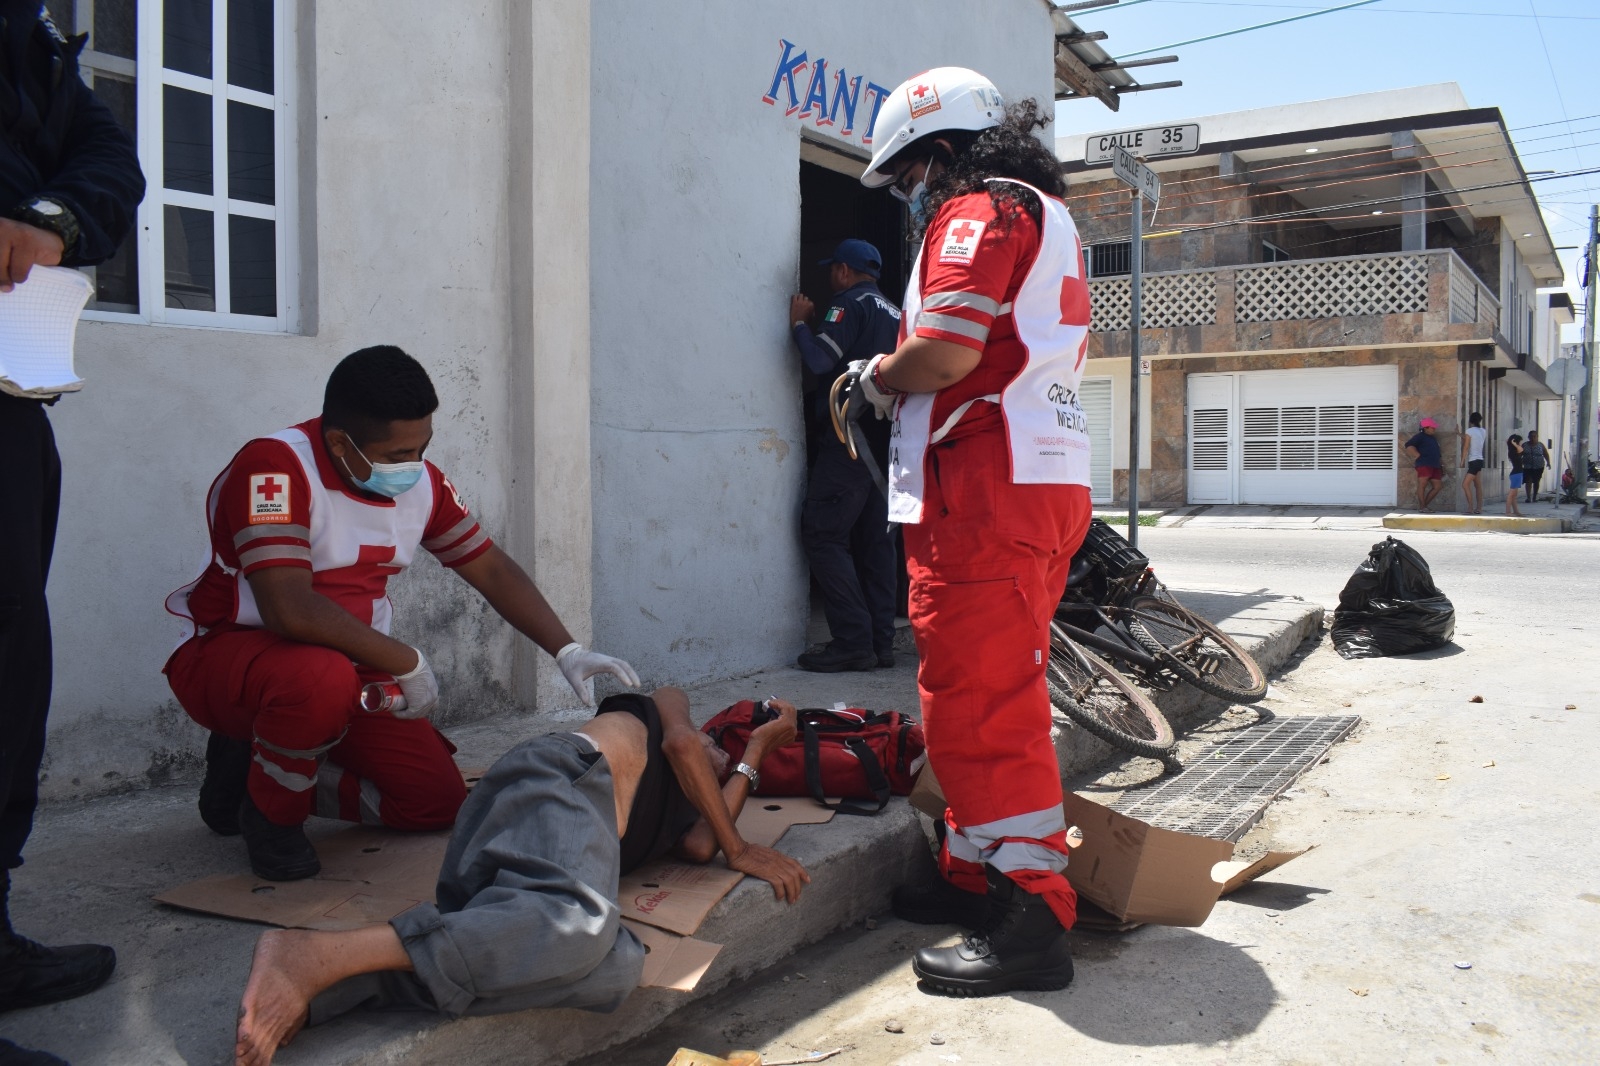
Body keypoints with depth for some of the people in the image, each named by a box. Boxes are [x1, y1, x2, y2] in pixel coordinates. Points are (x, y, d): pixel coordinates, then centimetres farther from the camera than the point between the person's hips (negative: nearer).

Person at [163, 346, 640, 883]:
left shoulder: (420, 482, -2)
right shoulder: (275, 467, -26)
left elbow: (491, 568, 5)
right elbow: (288, 609, -35)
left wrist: (567, 652, -6)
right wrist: (407, 662, -26)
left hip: (348, 664, 7)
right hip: (225, 654, -7)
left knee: (438, 800, -2)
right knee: (322, 677, -40)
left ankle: (273, 769, 15)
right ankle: (271, 815, -9)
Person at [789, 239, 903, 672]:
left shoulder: (850, 303, -6)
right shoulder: (894, 312, 20)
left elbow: (820, 360, -19)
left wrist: (799, 323, -4)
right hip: (886, 438, 9)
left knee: (823, 533, -9)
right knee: (875, 537, 8)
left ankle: (853, 641, -14)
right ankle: (880, 641, 7)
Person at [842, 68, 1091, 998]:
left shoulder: (978, 211, -5)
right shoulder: (1046, 217, 26)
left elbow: (943, 354, -19)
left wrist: (876, 379, 1)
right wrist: (897, 382, 15)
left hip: (989, 487, -11)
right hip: (1043, 480, 11)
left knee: (980, 704, -9)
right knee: (995, 697, 15)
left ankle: (1031, 918, -4)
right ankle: (979, 873, 25)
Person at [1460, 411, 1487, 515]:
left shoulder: (1469, 431, -9)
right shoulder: (1483, 431, 9)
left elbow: (1466, 447, -10)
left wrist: (1462, 461, -6)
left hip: (1473, 461, -8)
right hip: (1480, 460, 8)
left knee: (1465, 484, -10)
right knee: (1478, 485, 11)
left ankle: (1471, 509, -16)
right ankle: (1479, 508, 12)